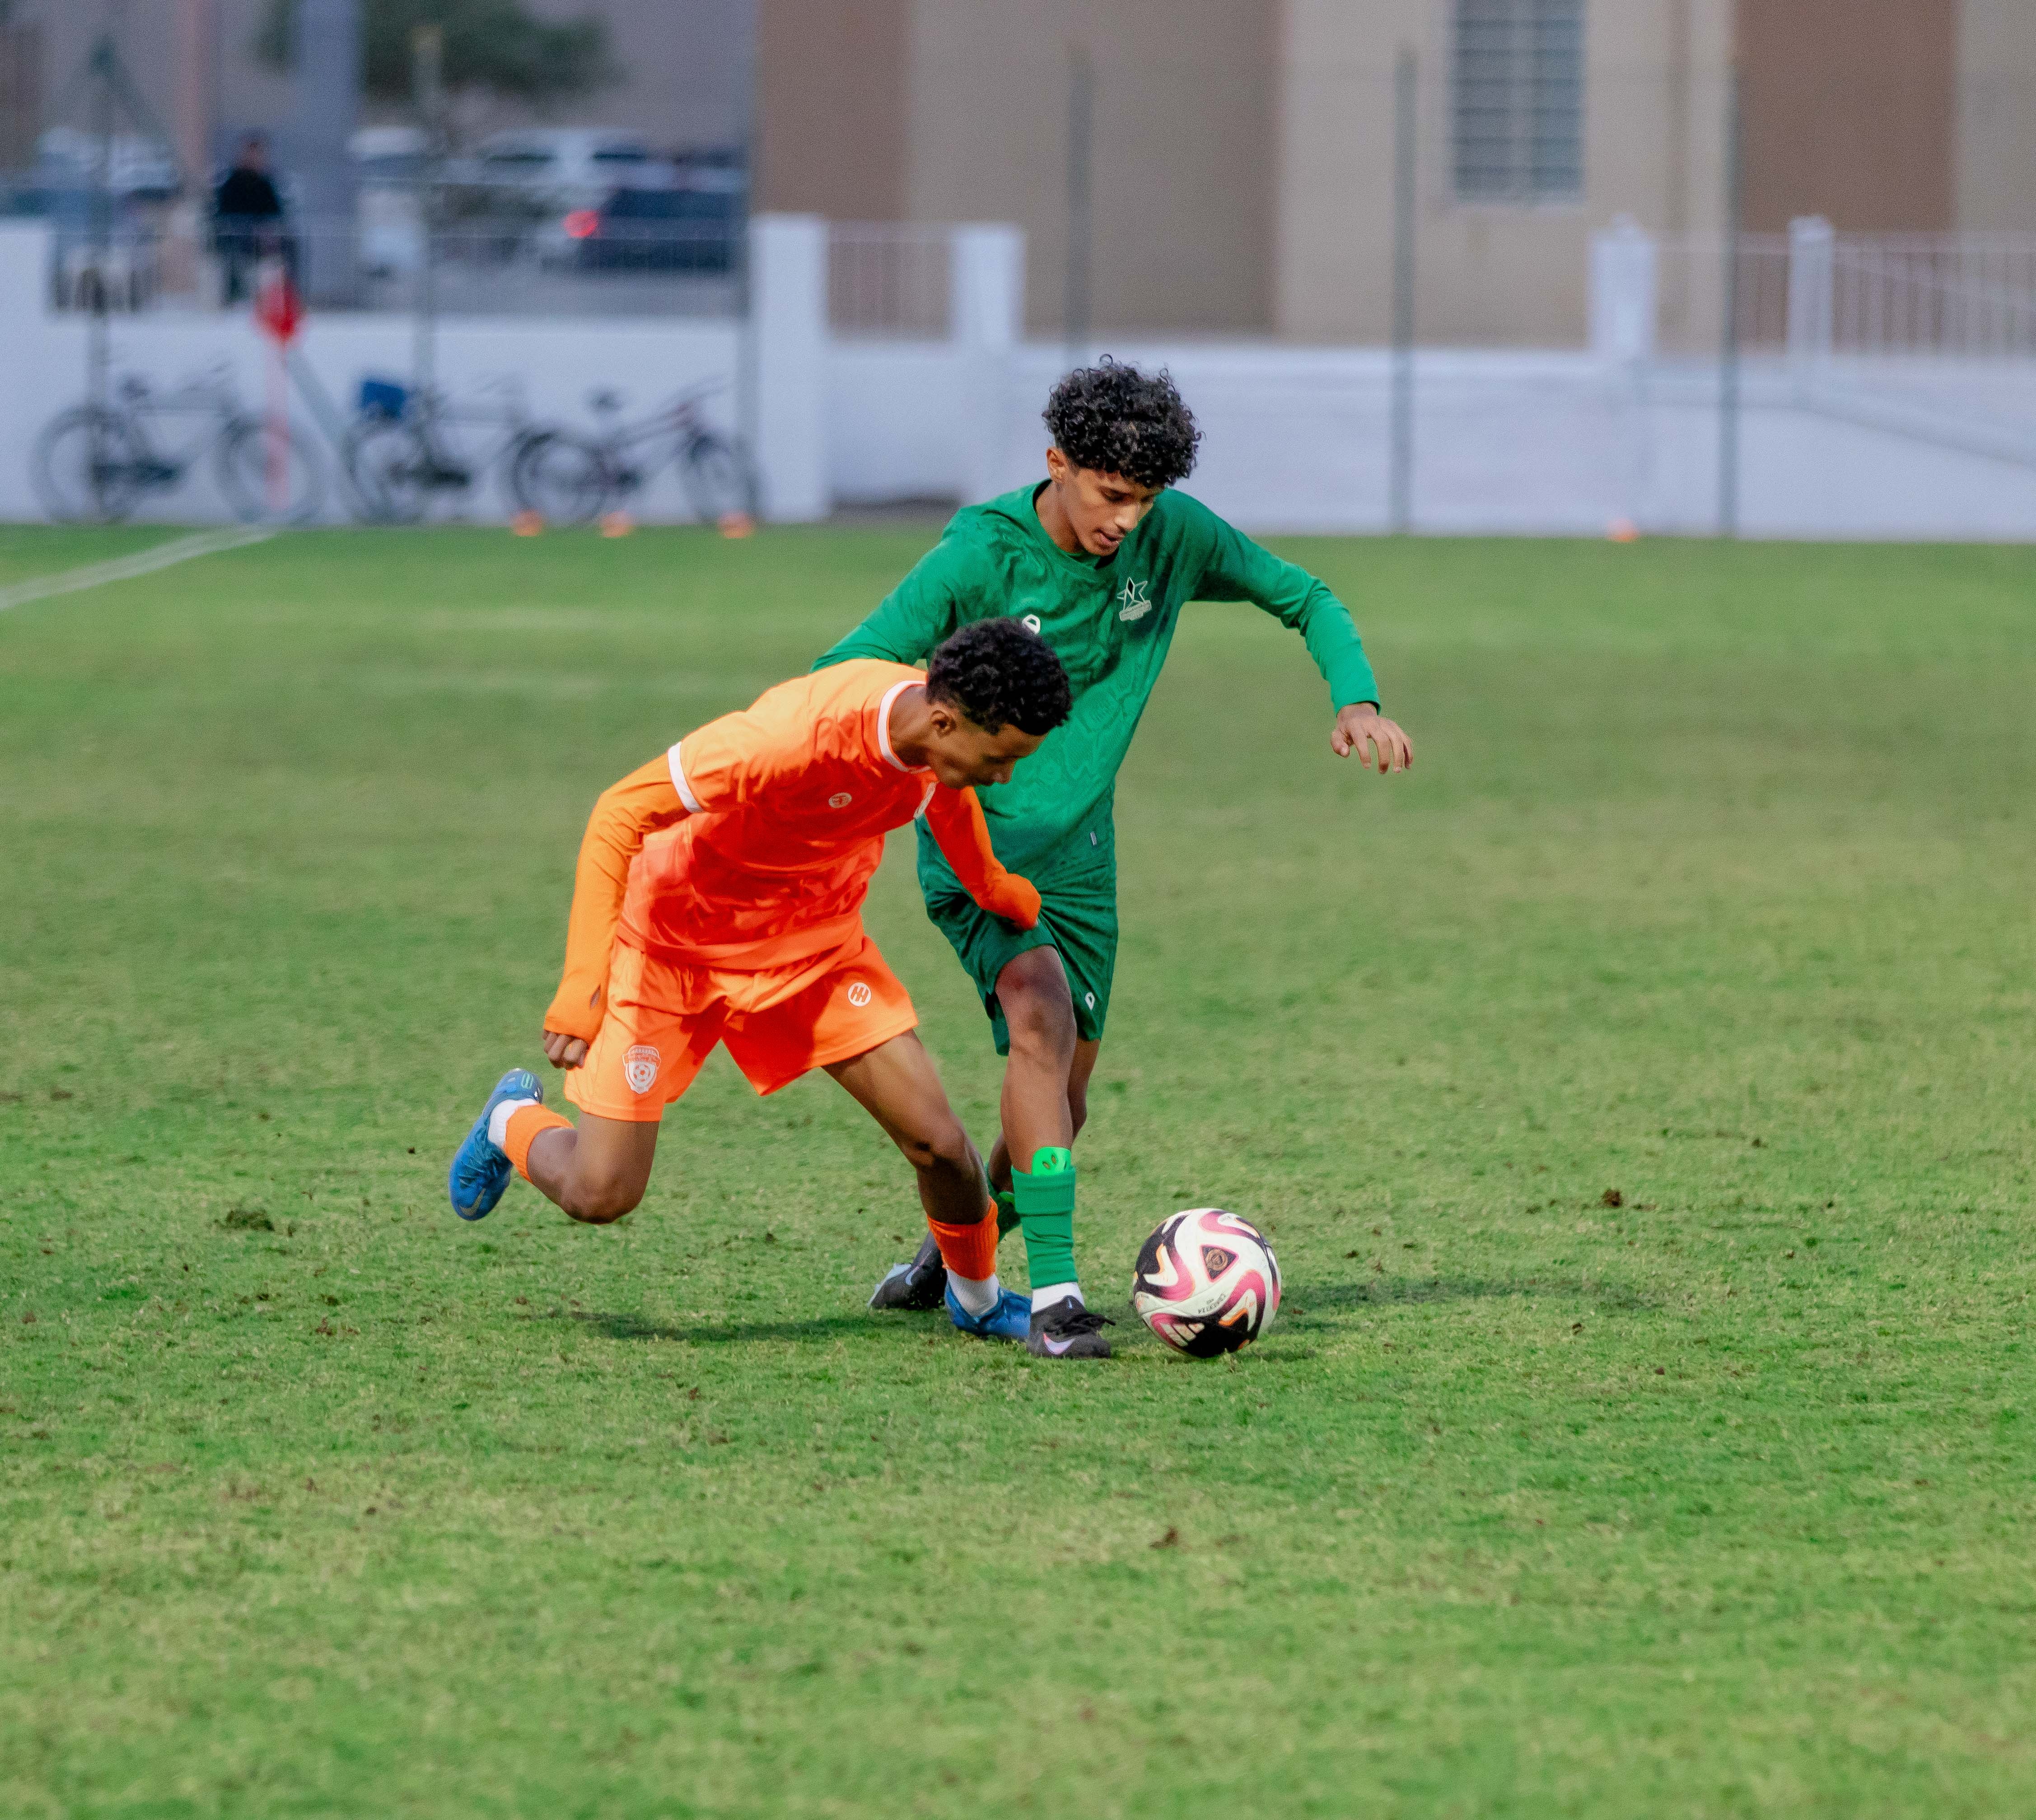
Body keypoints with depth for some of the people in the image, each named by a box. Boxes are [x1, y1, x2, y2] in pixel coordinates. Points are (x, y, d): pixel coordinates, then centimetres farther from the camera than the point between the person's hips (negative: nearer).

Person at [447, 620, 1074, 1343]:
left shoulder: (950, 723, -17)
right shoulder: (795, 734, -39)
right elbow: (619, 814, -33)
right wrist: (583, 984, -37)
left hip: (813, 943, 5)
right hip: (671, 938, -5)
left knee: (938, 1142, -7)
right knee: (600, 1194, -6)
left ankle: (978, 1299, 23)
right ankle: (514, 1120, 29)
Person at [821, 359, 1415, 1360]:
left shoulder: (1175, 536, -5)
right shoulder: (980, 557, -17)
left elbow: (1305, 599, 8)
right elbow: (840, 677, -12)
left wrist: (1356, 701, -9)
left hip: (1079, 847, 5)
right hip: (975, 837, -5)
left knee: (1060, 1104, 7)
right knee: (1041, 1012, -29)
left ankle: (954, 1260, 33)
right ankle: (1055, 1291, -30)